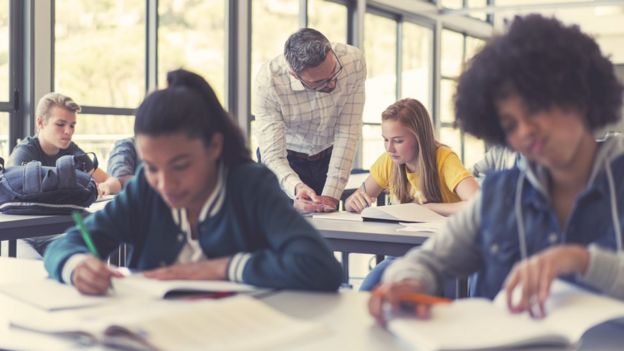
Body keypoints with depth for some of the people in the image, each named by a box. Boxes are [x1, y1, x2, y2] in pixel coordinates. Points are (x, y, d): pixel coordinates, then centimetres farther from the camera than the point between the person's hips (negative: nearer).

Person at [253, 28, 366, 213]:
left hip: (329, 157, 2)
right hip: (286, 159, -2)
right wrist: (295, 187, -52)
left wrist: (330, 195, -25)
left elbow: (348, 131, -21)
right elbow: (272, 156, -30)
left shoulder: (353, 61, -26)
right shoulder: (267, 81, -32)